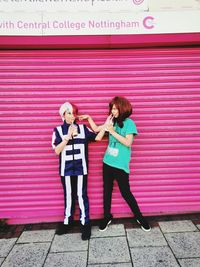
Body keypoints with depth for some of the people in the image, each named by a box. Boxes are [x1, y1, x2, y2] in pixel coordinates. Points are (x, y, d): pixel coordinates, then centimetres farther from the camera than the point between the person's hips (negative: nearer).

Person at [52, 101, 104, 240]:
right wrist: (68, 136, -17)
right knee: (68, 196, 14)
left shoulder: (83, 128, 1)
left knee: (81, 195, 4)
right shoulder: (58, 130, -1)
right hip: (66, 169, 1)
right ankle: (67, 221, 32)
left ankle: (85, 223, 19)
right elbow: (57, 150, -9)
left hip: (81, 168, -1)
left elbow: (97, 137, -7)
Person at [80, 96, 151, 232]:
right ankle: (107, 216, 34)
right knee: (107, 190, 15)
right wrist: (89, 118, 7)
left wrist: (113, 132, -20)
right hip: (107, 162, 6)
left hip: (120, 165, -5)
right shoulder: (112, 121, 6)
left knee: (126, 193, 4)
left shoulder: (129, 123, -11)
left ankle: (139, 217, 26)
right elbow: (96, 129, 13)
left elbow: (128, 143, -19)